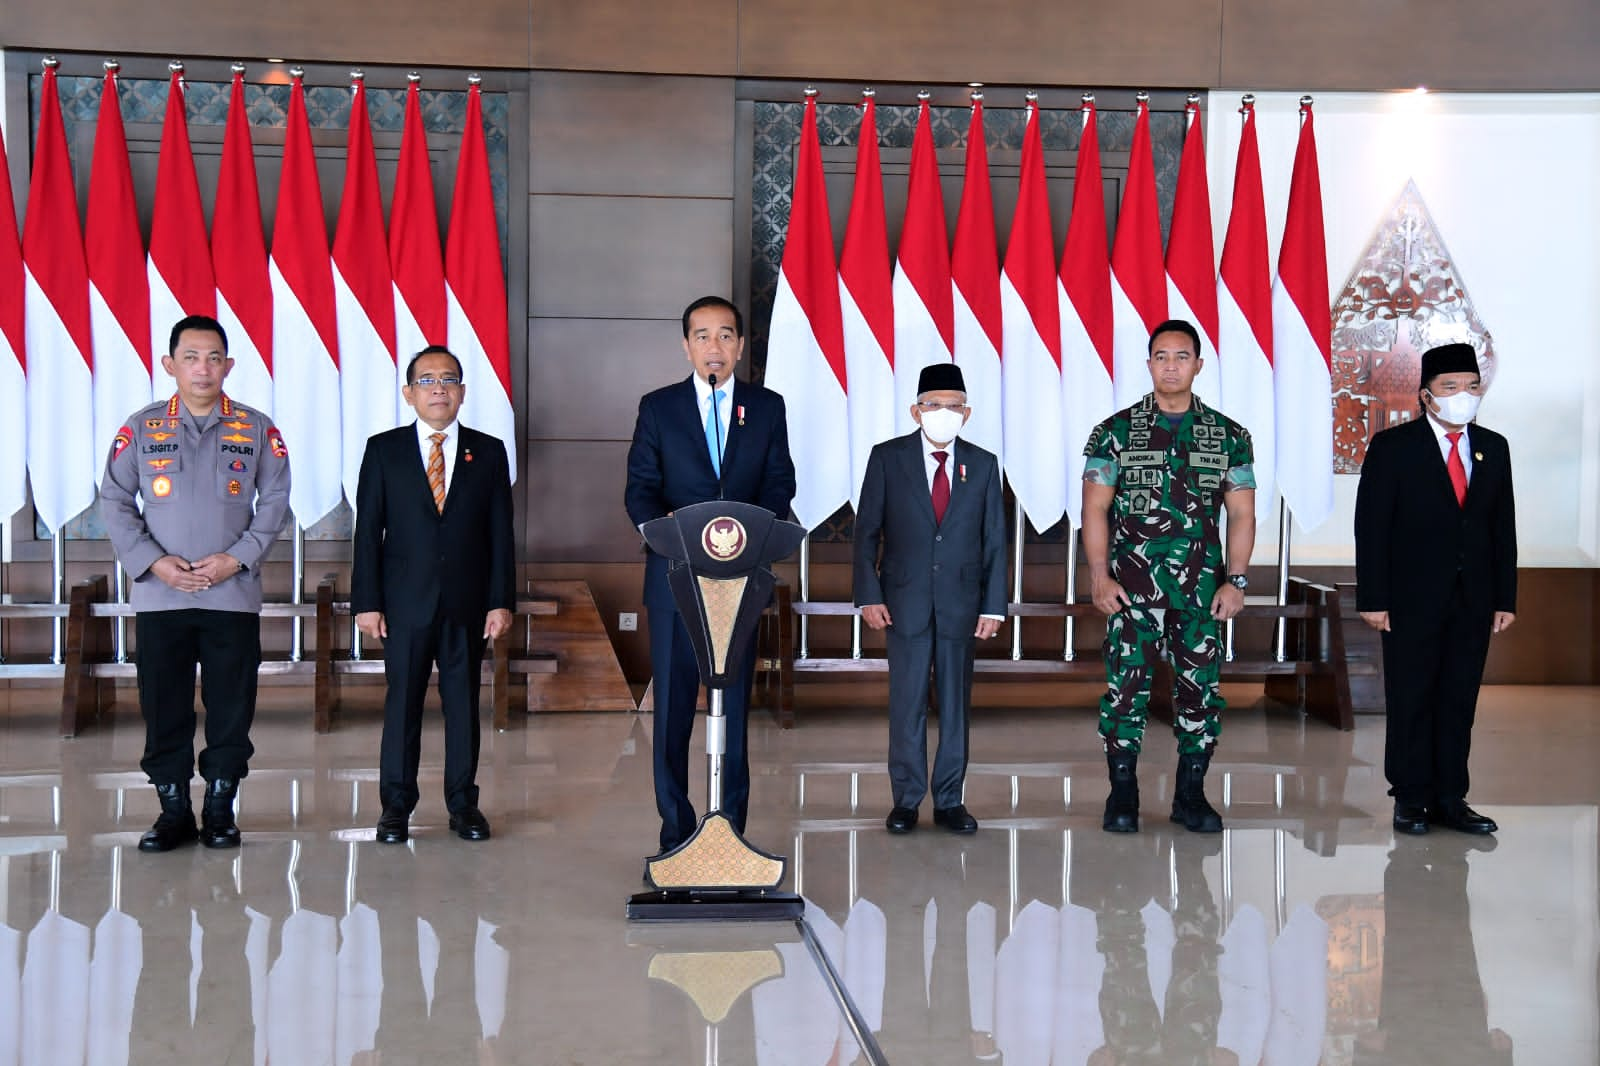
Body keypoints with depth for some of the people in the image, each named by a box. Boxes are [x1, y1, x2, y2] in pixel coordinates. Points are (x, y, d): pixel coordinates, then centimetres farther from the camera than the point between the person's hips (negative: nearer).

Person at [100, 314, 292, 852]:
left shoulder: (258, 430, 5)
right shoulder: (141, 428, 5)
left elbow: (275, 501, 3)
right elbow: (114, 501, 4)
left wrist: (237, 557, -9)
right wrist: (153, 561, -8)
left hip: (234, 595, 0)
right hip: (159, 597, 1)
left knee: (231, 707, 3)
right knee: (163, 707, 4)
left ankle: (220, 808, 16)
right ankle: (174, 810, 15)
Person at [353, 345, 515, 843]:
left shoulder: (488, 452, 7)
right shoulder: (383, 449, 5)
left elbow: (500, 533, 5)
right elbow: (368, 531, 2)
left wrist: (501, 600, -2)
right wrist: (367, 602, -5)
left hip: (468, 603, 1)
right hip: (405, 602, -1)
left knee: (464, 702, 6)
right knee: (402, 702, 3)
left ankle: (463, 803, 16)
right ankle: (396, 805, 13)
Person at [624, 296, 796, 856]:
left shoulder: (767, 407, 9)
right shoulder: (658, 407, 6)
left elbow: (781, 483, 5)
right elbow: (639, 489, 2)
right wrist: (669, 529, -19)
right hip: (675, 575, 0)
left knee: (735, 702, 4)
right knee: (671, 704, 1)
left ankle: (732, 827, 11)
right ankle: (675, 829, 9)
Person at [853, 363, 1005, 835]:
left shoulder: (983, 464, 5)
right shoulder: (887, 457, 0)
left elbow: (995, 541, 5)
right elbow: (867, 531, 1)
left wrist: (993, 604, 0)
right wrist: (869, 594, -7)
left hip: (961, 602, 2)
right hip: (905, 600, -1)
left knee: (955, 704, 6)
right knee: (907, 703, 1)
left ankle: (949, 800, 15)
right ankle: (906, 800, 12)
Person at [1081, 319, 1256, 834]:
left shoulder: (1229, 436, 8)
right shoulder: (1115, 432, 3)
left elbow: (1241, 513, 7)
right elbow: (1095, 508, 0)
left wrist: (1235, 579, -3)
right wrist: (1099, 575, -9)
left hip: (1203, 591, 2)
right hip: (1131, 588, -1)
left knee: (1201, 690, 3)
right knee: (1125, 686, -2)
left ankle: (1191, 795, 15)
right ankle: (1122, 795, 9)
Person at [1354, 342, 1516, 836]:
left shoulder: (1494, 448, 10)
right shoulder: (1393, 447, -3)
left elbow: (1503, 527, 11)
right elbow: (1371, 528, -6)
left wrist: (1506, 598, 6)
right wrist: (1373, 600, -11)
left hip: (1473, 601, 4)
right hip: (1412, 600, -4)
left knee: (1460, 701, 7)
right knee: (1410, 700, 3)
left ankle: (1450, 798, 15)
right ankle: (1411, 799, 13)